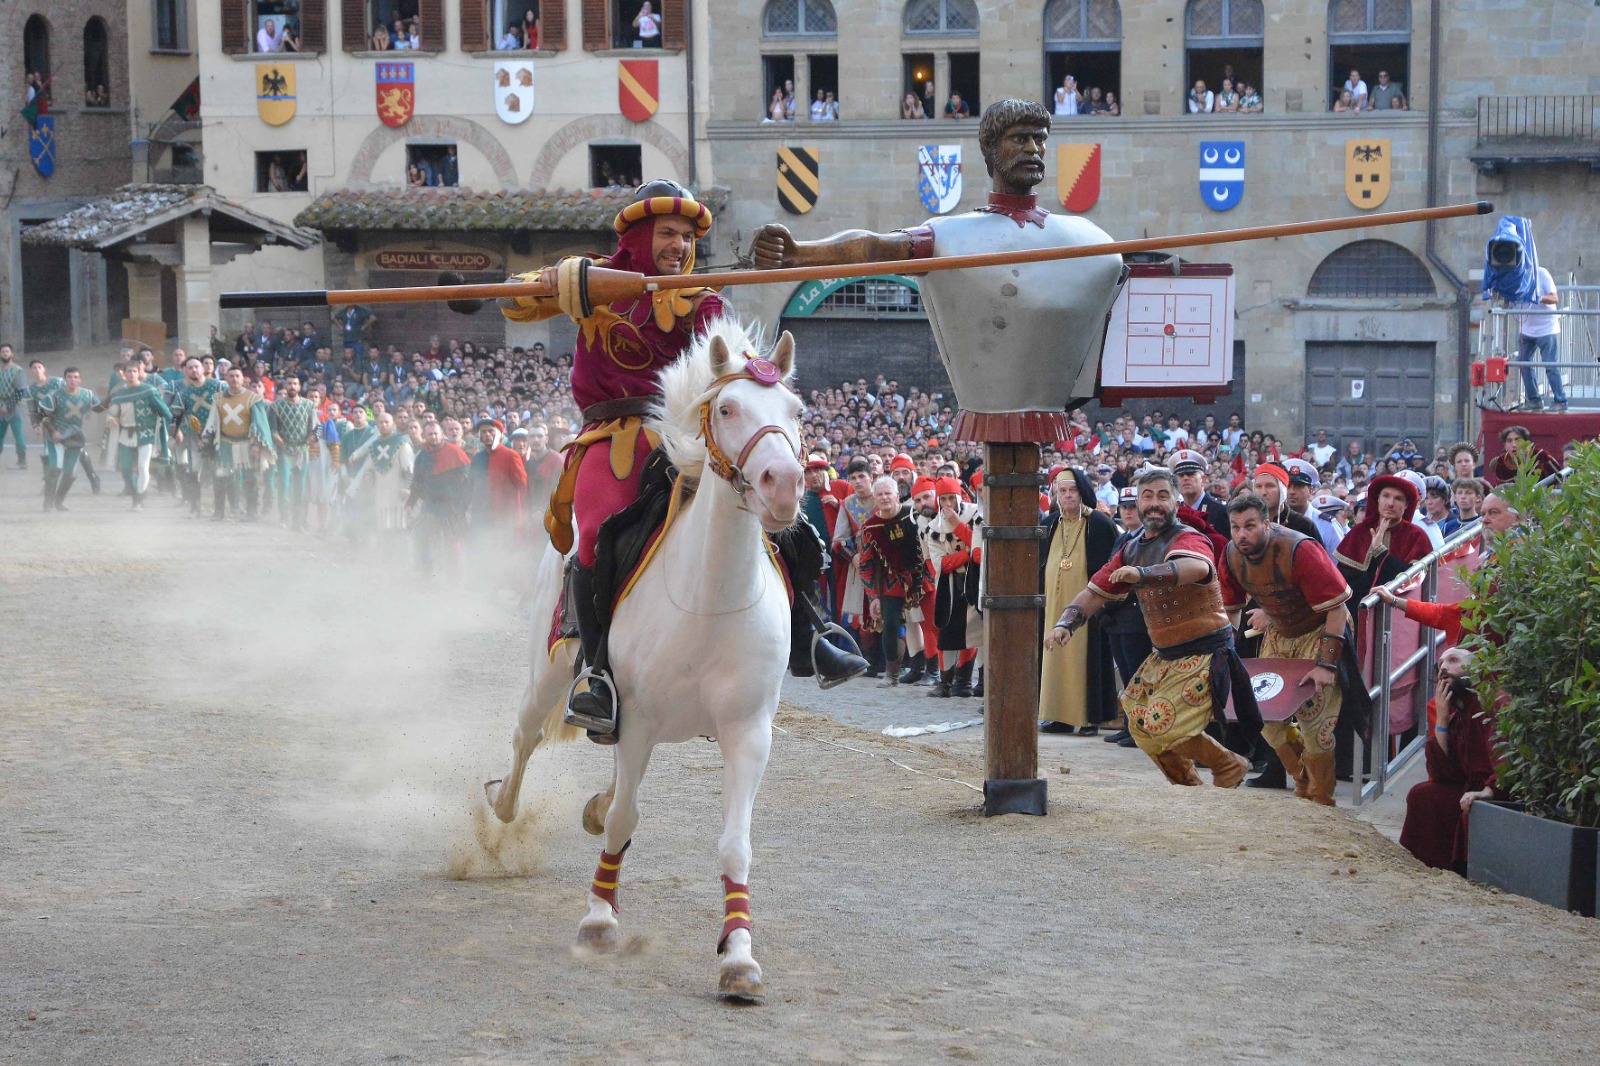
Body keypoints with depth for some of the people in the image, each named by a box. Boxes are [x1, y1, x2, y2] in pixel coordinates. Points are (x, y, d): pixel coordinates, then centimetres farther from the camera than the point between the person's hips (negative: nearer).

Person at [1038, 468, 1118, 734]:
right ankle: (1059, 715, 9)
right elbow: (1040, 563, 19)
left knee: (1086, 659, -5)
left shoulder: (1099, 523, -3)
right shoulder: (1050, 525, 12)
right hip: (1055, 603, 5)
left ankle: (1090, 717, -1)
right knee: (1056, 659, 5)